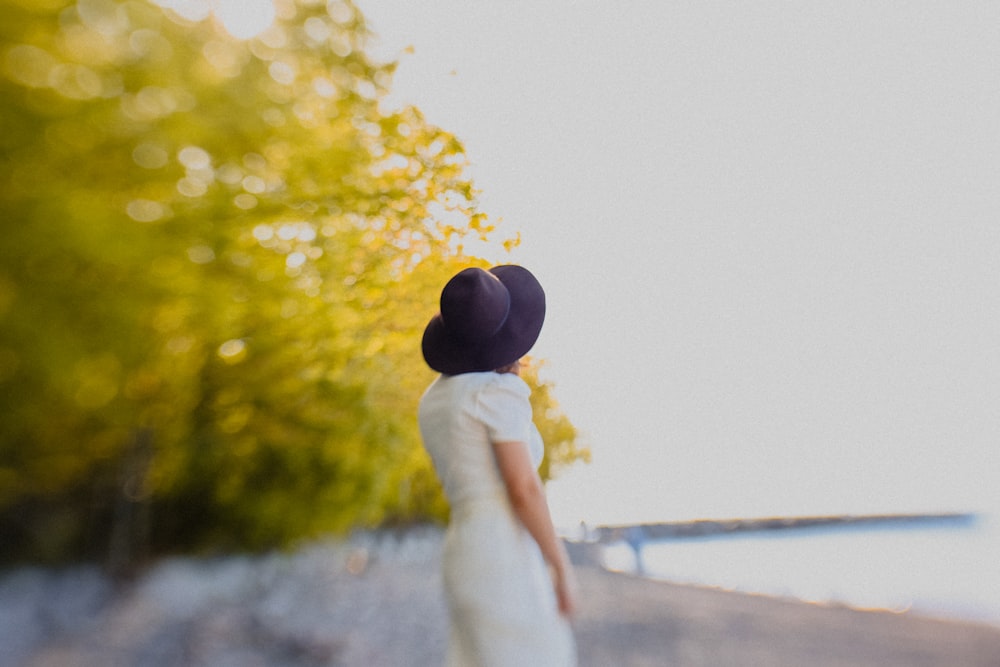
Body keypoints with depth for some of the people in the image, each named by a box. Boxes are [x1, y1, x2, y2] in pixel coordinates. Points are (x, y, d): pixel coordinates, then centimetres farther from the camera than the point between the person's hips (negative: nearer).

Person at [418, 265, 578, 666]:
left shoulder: (433, 401, 13)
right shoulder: (498, 392, -13)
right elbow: (523, 490, -17)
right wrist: (563, 568, -7)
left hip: (467, 555, 9)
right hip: (507, 561, -8)